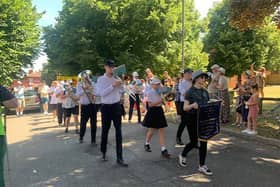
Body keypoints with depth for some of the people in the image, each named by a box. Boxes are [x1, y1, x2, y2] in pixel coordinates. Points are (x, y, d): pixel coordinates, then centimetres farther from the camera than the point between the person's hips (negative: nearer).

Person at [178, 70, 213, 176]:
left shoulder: (205, 91, 9)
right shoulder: (190, 92, -9)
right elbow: (185, 108, -12)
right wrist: (193, 105, -31)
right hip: (192, 119, -5)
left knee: (204, 142, 5)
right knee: (194, 142, 4)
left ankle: (202, 166, 17)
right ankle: (182, 155, 33)